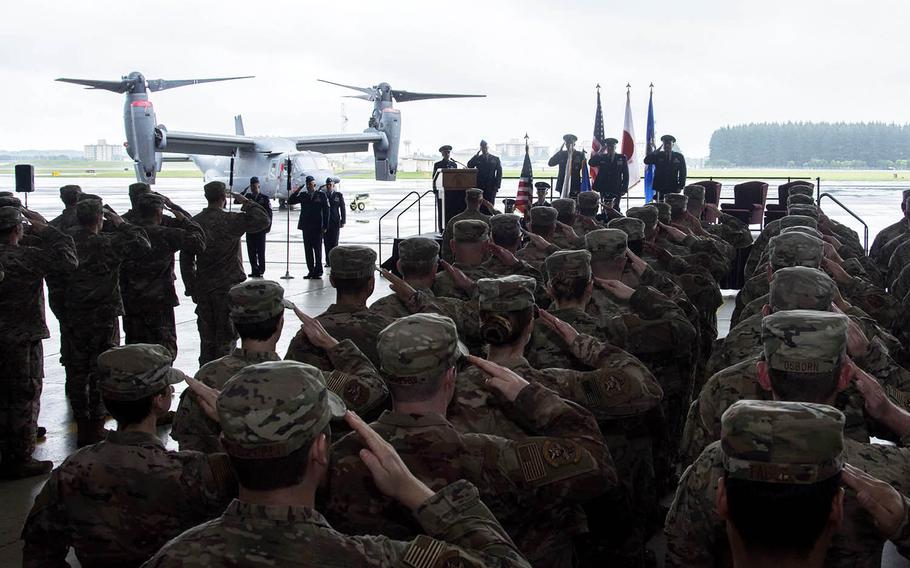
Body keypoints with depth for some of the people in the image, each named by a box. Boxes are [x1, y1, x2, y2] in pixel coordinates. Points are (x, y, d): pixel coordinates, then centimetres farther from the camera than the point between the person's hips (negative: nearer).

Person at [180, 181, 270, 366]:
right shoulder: (230, 220, -12)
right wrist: (245, 202, -3)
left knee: (207, 336, 13)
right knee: (227, 336, 2)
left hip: (203, 287, 5)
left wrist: (191, 288, 12)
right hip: (229, 286, -5)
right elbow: (263, 220, -14)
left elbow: (186, 259, 6)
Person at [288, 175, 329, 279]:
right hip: (306, 227, 3)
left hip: (317, 227, -3)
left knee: (317, 249, 0)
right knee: (308, 250, 4)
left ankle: (318, 271, 5)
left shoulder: (321, 195, 1)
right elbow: (290, 202, 10)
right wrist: (295, 192, -5)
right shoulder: (302, 195, 10)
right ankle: (311, 271, 8)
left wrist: (325, 226, -7)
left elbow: (326, 211, -1)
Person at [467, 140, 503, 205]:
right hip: (480, 187, 0)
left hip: (491, 187, 0)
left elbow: (499, 173, 7)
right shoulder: (477, 159, 10)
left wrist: (497, 186, -3)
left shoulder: (495, 159, 10)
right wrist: (477, 154, -6)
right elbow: (469, 165, -7)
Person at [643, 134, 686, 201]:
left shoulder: (679, 157, 8)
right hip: (660, 189, -1)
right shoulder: (657, 155, 5)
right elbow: (646, 161, -10)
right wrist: (658, 150, -11)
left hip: (674, 190, 1)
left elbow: (683, 173, 8)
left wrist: (681, 186, -2)